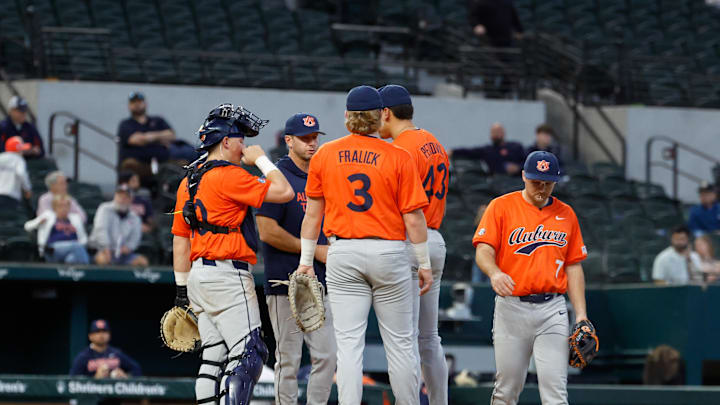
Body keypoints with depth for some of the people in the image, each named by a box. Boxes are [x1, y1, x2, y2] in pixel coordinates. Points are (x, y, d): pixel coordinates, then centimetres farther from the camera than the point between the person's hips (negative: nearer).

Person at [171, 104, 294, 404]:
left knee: (215, 358, 10)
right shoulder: (228, 176, -11)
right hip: (227, 275, -9)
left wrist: (182, 290, 22)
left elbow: (180, 240, 18)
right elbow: (283, 192, -15)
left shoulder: (188, 182, 16)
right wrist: (261, 159, 1)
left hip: (199, 276, 9)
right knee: (248, 355, -13)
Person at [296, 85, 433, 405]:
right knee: (400, 342, 6)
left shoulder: (324, 155, 3)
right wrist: (424, 264, 4)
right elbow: (413, 217, -4)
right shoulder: (399, 158, -4)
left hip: (343, 254, 2)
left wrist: (306, 260, 14)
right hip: (389, 252, -2)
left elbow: (313, 213, 7)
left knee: (348, 343, -1)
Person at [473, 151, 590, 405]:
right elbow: (483, 251, -7)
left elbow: (573, 267, 14)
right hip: (511, 306, -2)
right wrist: (494, 272, -30)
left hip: (552, 309, 2)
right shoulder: (502, 207, 3)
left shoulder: (566, 214, 13)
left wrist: (581, 315, 6)